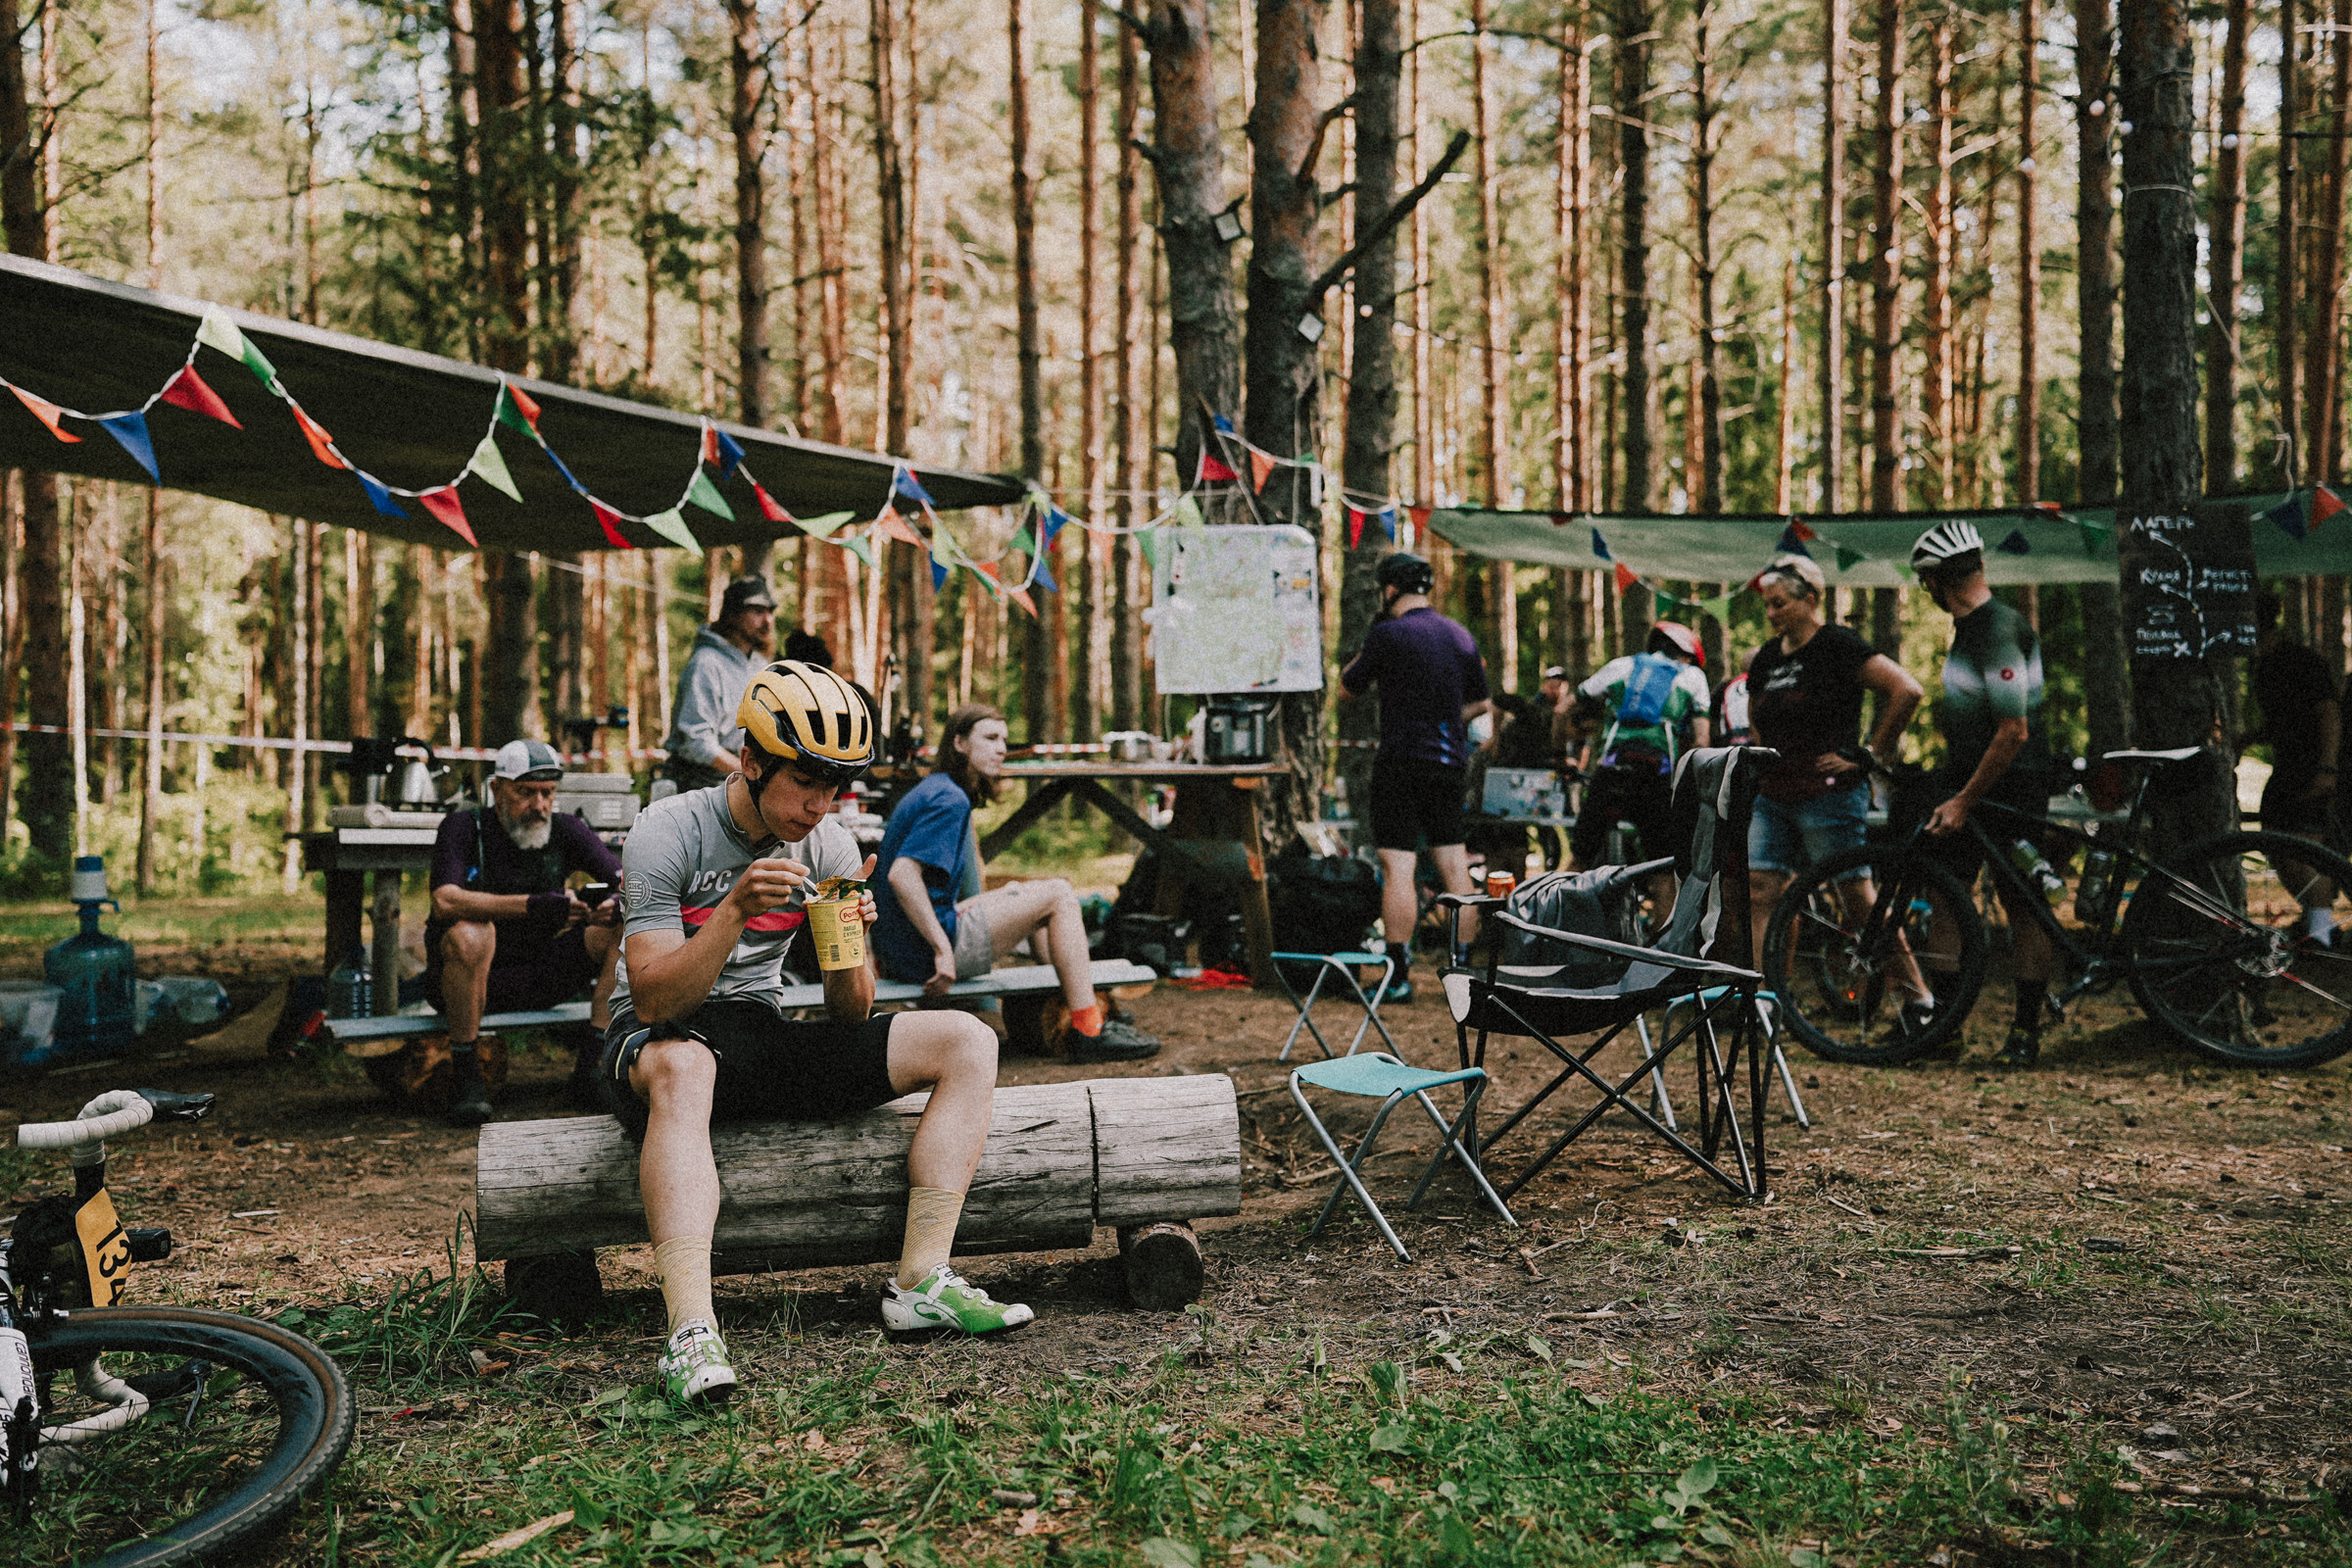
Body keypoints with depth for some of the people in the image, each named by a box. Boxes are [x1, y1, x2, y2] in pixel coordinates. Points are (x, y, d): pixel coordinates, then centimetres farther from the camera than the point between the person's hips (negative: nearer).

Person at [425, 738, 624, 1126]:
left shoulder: (565, 830, 2)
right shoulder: (464, 828, -8)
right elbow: (446, 901, -27)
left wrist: (617, 903, -33)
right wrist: (531, 905, -39)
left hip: (539, 976, 3)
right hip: (467, 979, -3)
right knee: (470, 933, -36)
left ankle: (592, 1064, -17)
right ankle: (464, 1075, -20)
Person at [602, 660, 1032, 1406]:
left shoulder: (830, 847, 1)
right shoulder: (668, 831, -14)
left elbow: (850, 1018, 1)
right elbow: (654, 1001, -21)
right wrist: (735, 910, -33)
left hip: (763, 1035, 5)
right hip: (662, 1038, -5)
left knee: (966, 1041, -9)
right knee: (680, 1067, -43)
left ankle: (922, 1282, -16)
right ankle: (691, 1335, -46)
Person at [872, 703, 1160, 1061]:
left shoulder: (930, 791, 18)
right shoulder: (950, 799, -15)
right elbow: (902, 874, -27)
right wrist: (942, 949, -27)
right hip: (923, 955, -11)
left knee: (1023, 891, 25)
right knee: (1058, 893, -8)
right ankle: (1089, 1032, -7)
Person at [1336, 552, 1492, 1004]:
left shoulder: (1388, 634, -10)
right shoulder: (1461, 635, 10)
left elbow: (1346, 691, 0)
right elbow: (1479, 703, 18)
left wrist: (1368, 646, 9)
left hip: (1402, 763, -6)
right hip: (1451, 763, 7)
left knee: (1397, 868, -5)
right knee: (1455, 866, 11)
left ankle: (1397, 974, -6)